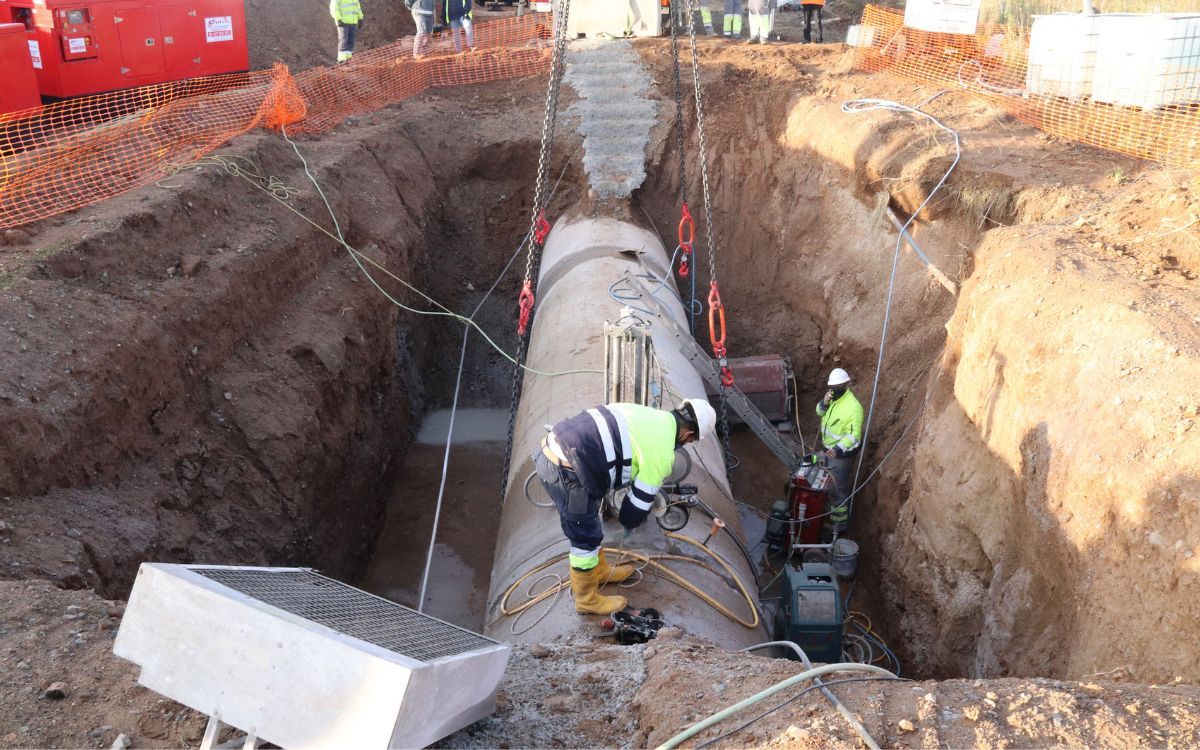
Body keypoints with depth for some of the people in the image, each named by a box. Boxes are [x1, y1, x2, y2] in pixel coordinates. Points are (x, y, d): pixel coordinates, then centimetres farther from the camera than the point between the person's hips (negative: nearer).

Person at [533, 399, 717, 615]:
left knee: (589, 525, 28)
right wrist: (630, 522, 24)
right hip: (565, 470, -9)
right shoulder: (662, 451, -9)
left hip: (551, 449, 9)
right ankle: (587, 599, 29)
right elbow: (642, 496, 2)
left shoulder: (651, 416, 16)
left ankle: (599, 571, 49)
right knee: (586, 539, 10)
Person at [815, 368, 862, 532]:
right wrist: (824, 403, -16)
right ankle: (832, 511, 48)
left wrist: (838, 449, -43)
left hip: (842, 453, -8)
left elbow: (854, 435, -30)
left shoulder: (853, 407, -30)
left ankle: (839, 523, 19)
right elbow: (820, 412, 7)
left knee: (839, 488, 4)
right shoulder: (833, 397, -5)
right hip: (828, 448, 8)